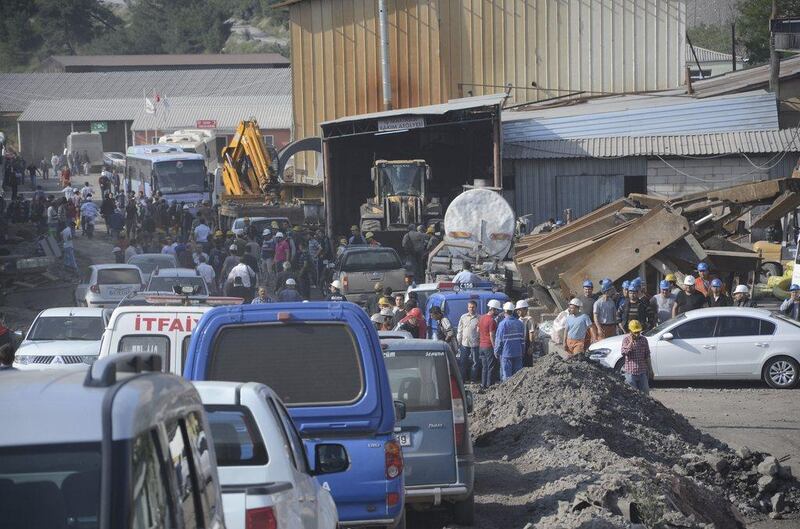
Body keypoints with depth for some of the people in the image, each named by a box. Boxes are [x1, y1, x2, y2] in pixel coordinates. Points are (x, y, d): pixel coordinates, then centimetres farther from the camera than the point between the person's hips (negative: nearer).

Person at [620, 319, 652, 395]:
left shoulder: (644, 340, 5)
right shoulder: (626, 339, -4)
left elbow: (647, 356, 12)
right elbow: (624, 353, -19)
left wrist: (649, 368, 11)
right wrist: (631, 342, -22)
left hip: (642, 372, 3)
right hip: (630, 372, -3)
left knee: (644, 392, 8)